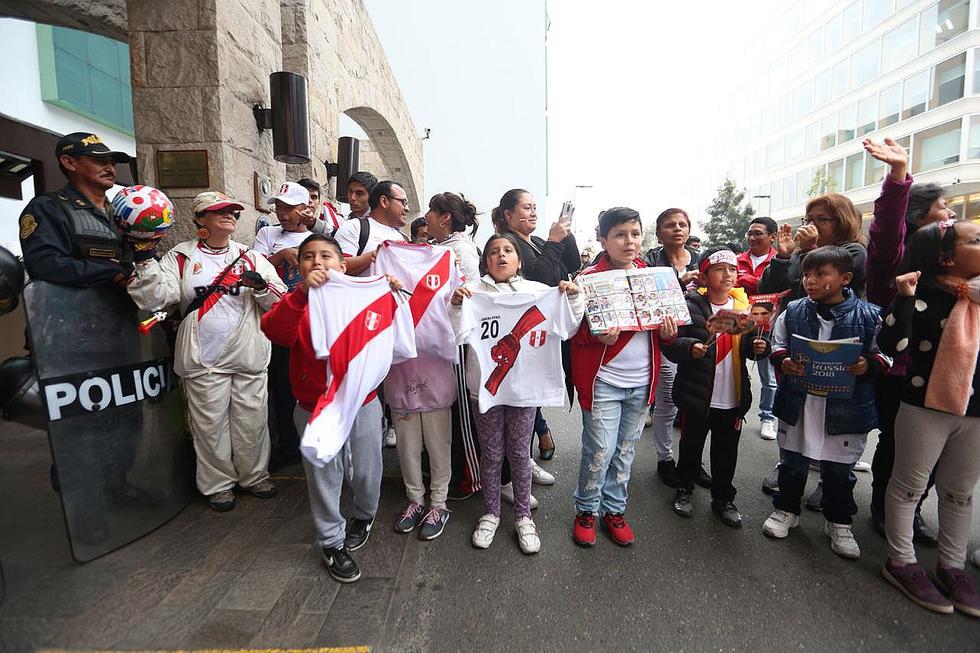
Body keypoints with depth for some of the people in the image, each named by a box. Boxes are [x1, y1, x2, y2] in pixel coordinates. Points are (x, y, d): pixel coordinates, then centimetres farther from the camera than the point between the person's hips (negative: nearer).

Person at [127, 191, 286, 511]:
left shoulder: (250, 256, 9)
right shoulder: (181, 256, 4)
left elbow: (279, 300, 5)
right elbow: (156, 297, -8)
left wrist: (261, 284, -14)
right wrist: (146, 259, -18)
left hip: (250, 356, 2)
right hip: (204, 358, -1)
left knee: (252, 420, 9)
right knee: (210, 425, 7)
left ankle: (254, 475, 28)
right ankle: (218, 483, 26)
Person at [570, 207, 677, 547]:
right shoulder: (589, 278, -9)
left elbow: (665, 321, 16)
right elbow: (574, 330, -8)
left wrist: (668, 331, -6)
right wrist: (598, 335, -28)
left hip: (641, 381, 5)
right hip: (603, 381, -5)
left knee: (626, 450, 16)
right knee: (600, 451, 0)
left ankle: (614, 509, 34)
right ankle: (586, 509, 24)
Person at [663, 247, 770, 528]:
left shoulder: (744, 306, 4)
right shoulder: (690, 306, -12)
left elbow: (750, 344, 15)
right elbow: (670, 344, -16)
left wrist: (759, 347, -6)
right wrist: (690, 347, -34)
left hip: (733, 397, 4)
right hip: (696, 395, -4)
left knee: (727, 450, 16)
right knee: (691, 445, 14)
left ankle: (723, 498, 35)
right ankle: (685, 488, 37)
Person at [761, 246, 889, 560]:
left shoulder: (869, 316, -8)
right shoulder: (793, 311, -2)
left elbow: (885, 356, 1)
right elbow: (777, 345, 8)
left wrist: (868, 365, -19)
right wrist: (783, 361, -12)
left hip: (845, 408, -1)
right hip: (798, 403, 2)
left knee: (839, 469, 15)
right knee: (792, 463, 16)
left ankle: (839, 522, 36)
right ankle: (786, 509, 36)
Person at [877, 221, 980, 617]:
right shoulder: (924, 297, -13)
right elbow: (893, 346, -23)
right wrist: (904, 298, -28)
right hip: (926, 406, -6)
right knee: (909, 485, 8)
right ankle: (901, 561, 22)